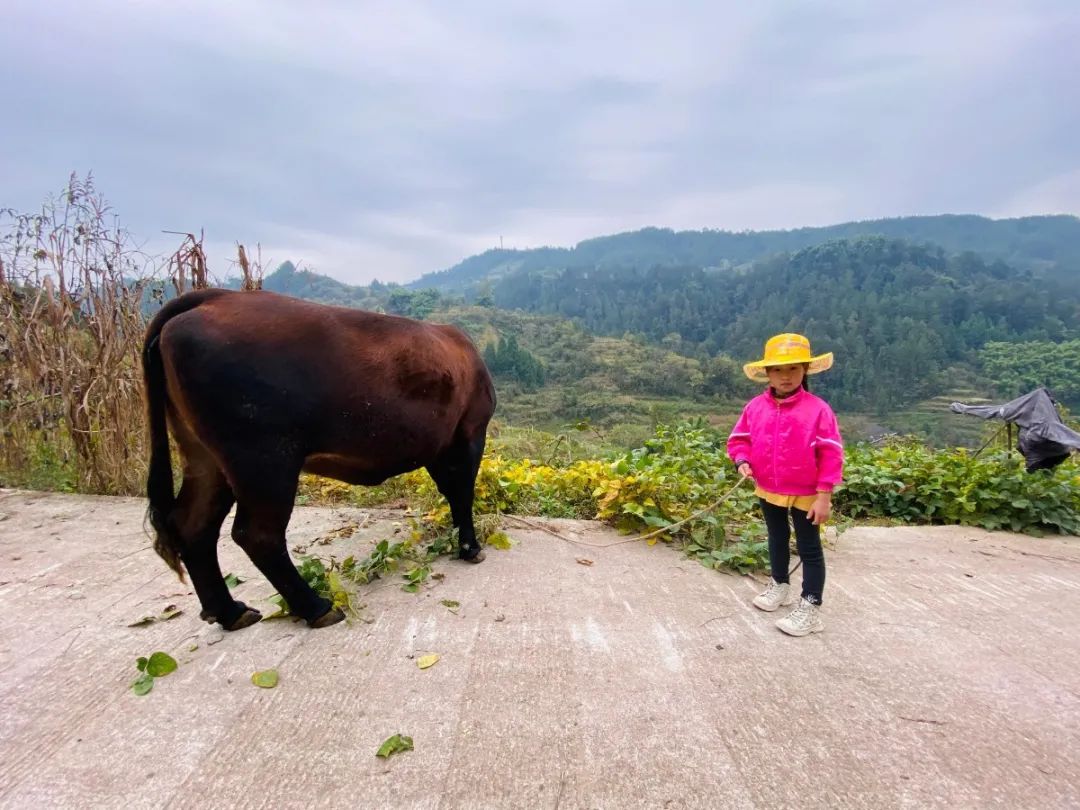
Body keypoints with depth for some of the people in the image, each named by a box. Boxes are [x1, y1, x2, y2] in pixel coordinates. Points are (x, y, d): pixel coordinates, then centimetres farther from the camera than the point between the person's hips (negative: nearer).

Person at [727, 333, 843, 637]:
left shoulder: (818, 409, -18)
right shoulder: (755, 407, -7)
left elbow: (831, 455, -16)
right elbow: (739, 439, 5)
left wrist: (824, 496, -17)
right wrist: (742, 462, -15)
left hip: (805, 494, -5)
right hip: (768, 491, 5)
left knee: (809, 549, 7)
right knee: (777, 540, 24)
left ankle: (810, 608, 19)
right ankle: (780, 585, 45)